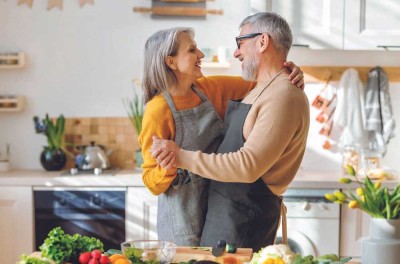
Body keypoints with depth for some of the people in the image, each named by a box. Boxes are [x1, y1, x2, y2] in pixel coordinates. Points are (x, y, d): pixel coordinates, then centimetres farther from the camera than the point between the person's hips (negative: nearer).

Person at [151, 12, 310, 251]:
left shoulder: (283, 98, -19)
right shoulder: (261, 91, 14)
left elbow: (248, 166, -27)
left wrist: (182, 157, -25)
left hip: (244, 220, -9)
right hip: (224, 212, 9)